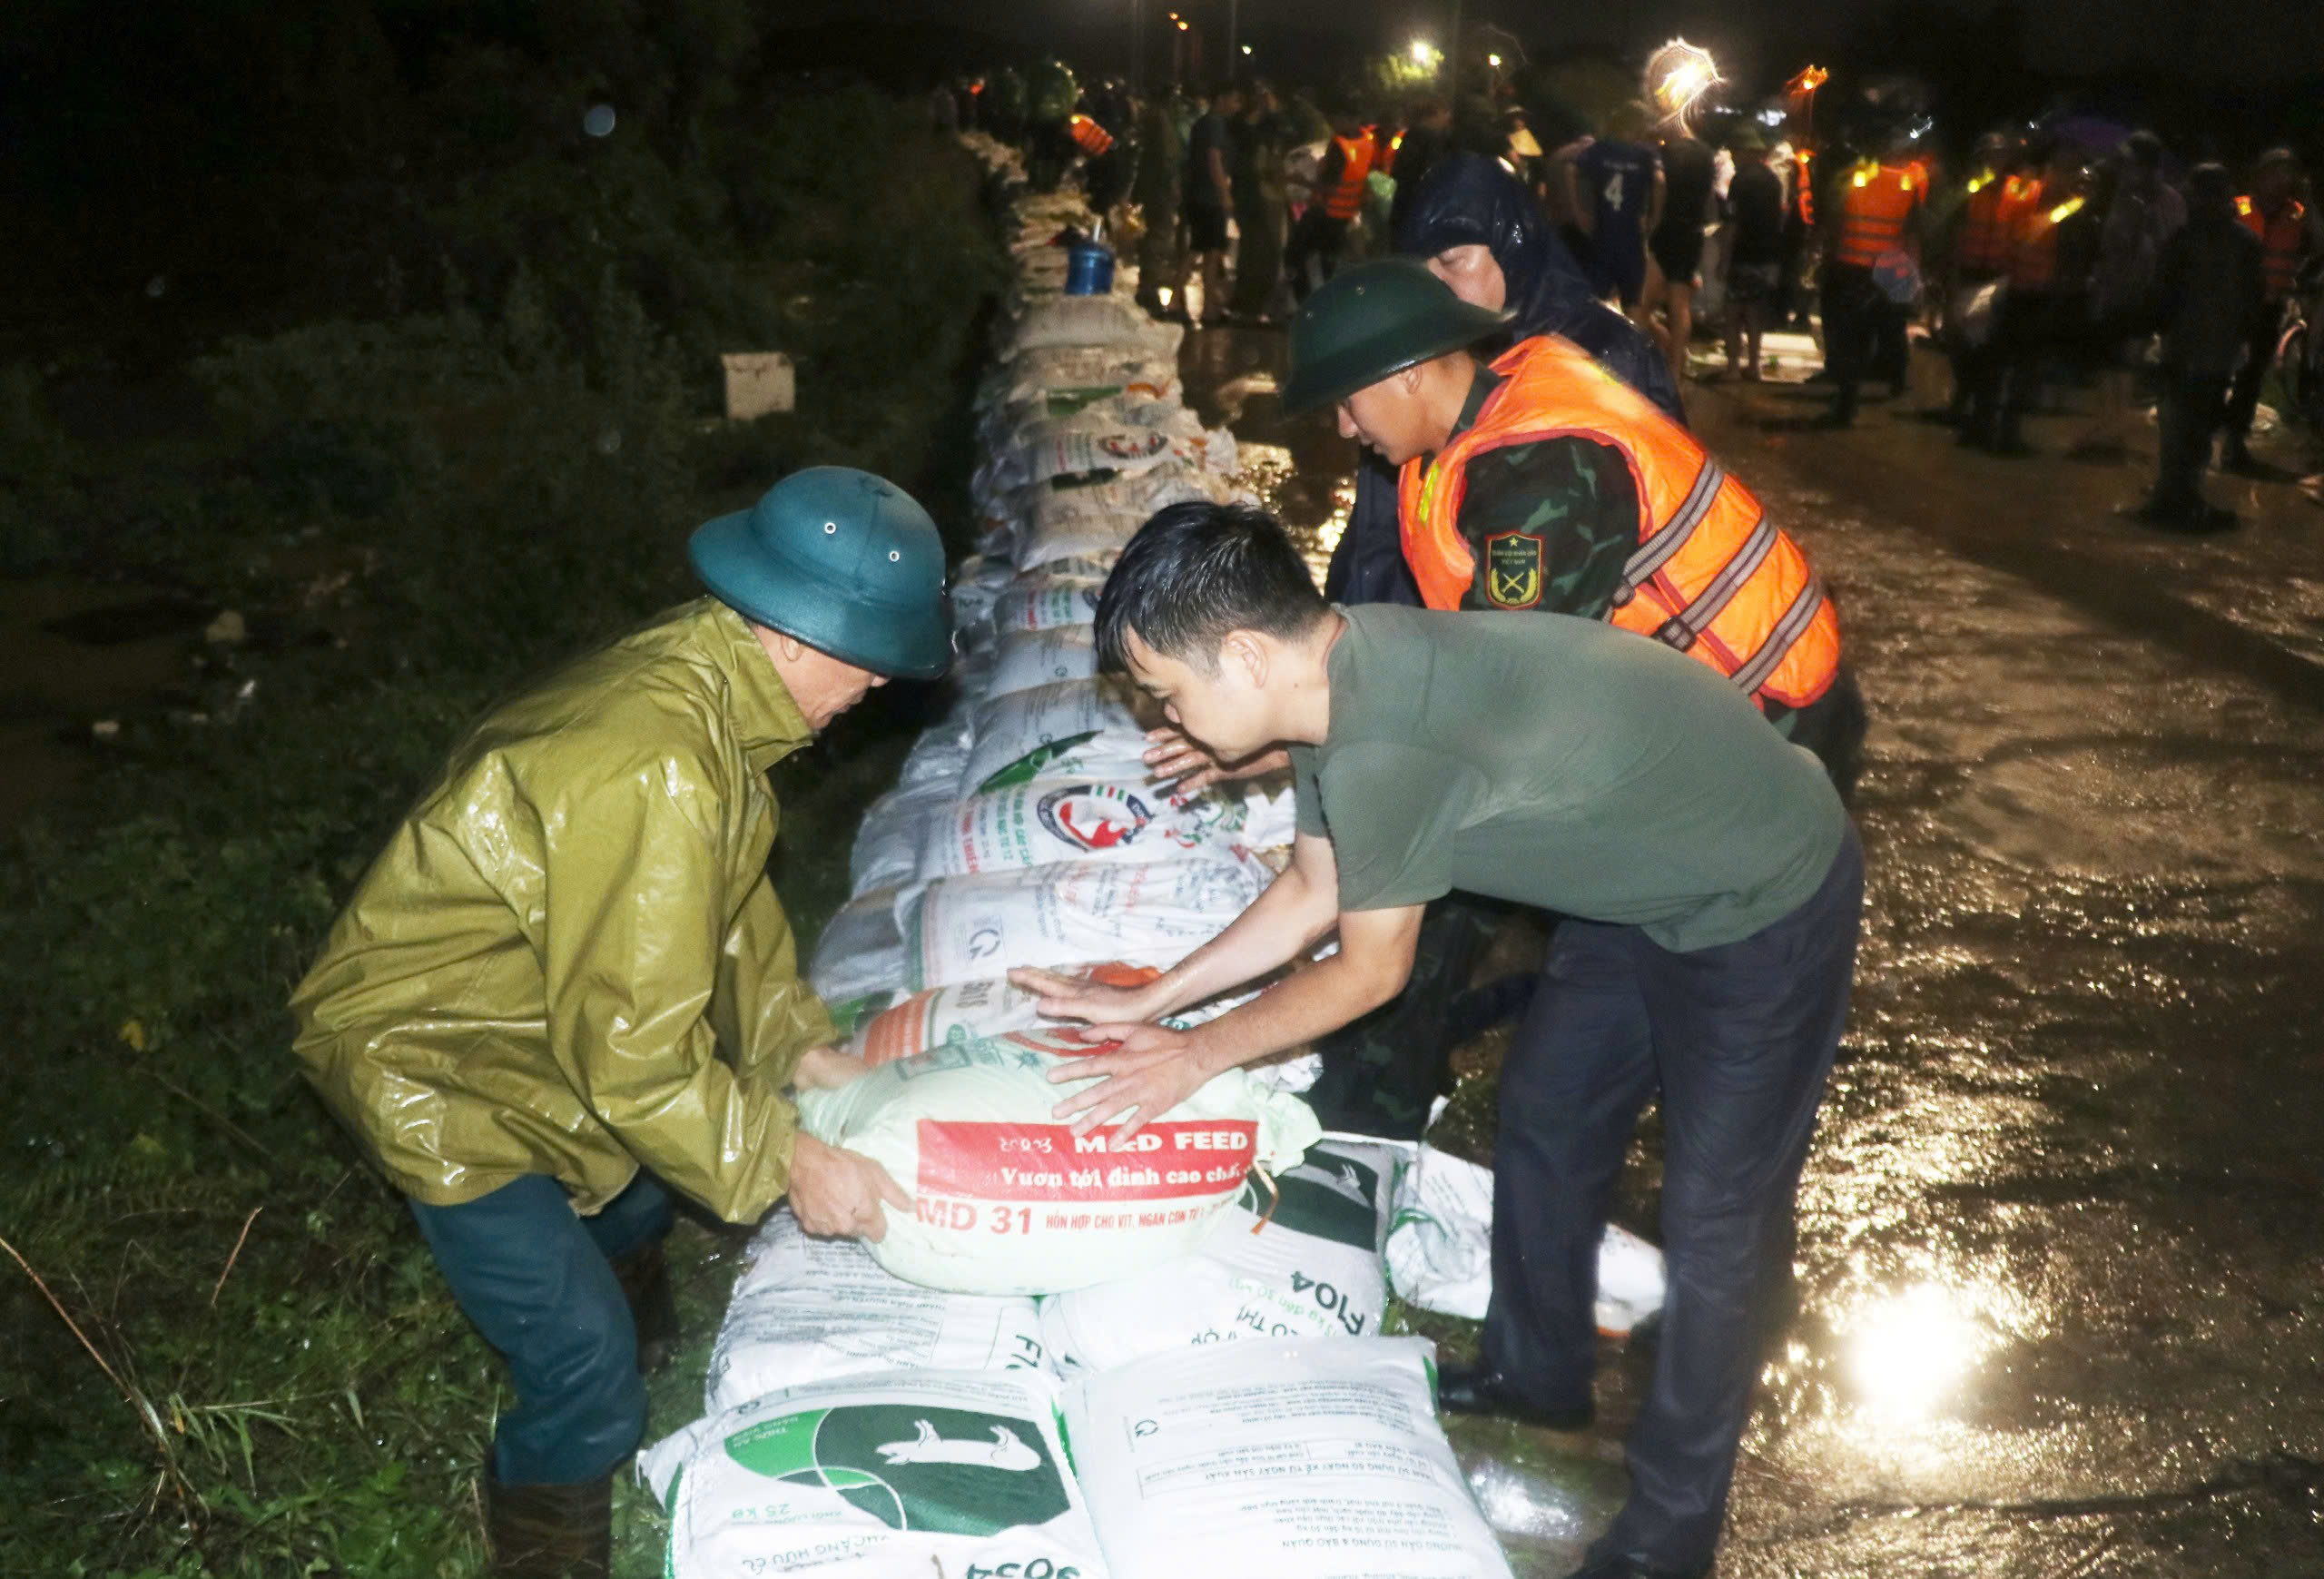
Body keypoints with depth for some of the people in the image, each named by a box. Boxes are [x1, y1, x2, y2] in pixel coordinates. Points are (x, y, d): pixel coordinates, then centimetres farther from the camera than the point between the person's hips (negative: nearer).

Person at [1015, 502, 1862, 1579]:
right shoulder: (1340, 674, -8)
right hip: (1651, 879, 9)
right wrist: (1144, 1001, 10)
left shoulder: (1382, 744, -36)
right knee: (1544, 1115, 19)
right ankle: (1537, 1372, 42)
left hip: (1762, 909, -9)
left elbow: (1368, 973, -19)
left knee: (1715, 1219, 3)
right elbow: (1308, 896, 7)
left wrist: (1194, 1058, -5)